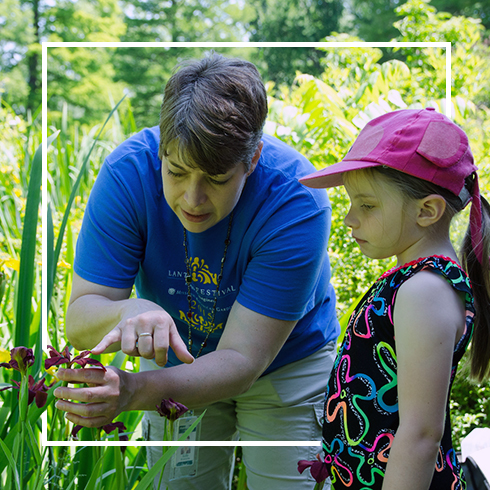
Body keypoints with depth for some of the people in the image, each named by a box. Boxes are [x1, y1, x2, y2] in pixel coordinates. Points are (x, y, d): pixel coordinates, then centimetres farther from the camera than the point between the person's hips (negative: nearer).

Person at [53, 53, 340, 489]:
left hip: (286, 364, -2)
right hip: (174, 359, 2)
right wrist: (129, 312, -48)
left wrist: (135, 391, -51)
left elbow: (241, 359, -34)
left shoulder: (297, 201, -33)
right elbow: (79, 318, -24)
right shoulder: (128, 171, -27)